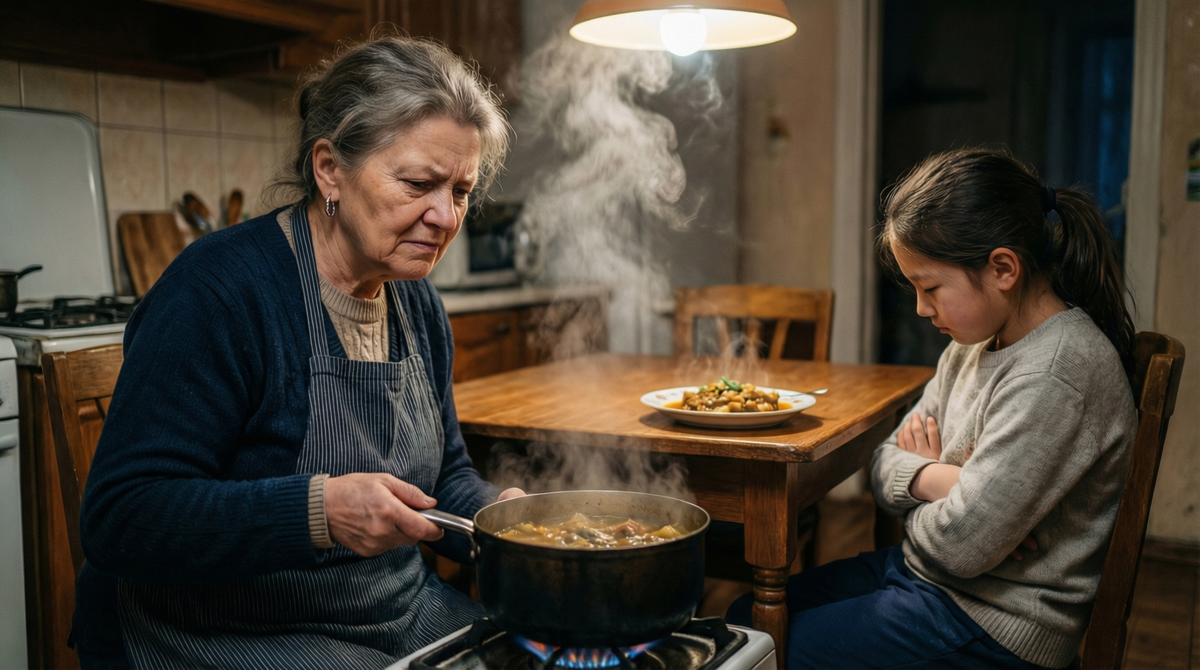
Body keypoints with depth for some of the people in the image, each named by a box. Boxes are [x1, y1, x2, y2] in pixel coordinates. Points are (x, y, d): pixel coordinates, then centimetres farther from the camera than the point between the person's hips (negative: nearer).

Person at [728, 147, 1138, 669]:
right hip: (920, 568, 9)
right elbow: (887, 463, 6)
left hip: (994, 626, -9)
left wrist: (921, 476, -6)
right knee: (747, 616, 13)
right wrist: (938, 479, -16)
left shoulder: (1053, 376, -26)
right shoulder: (975, 343, 4)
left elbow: (958, 545, -27)